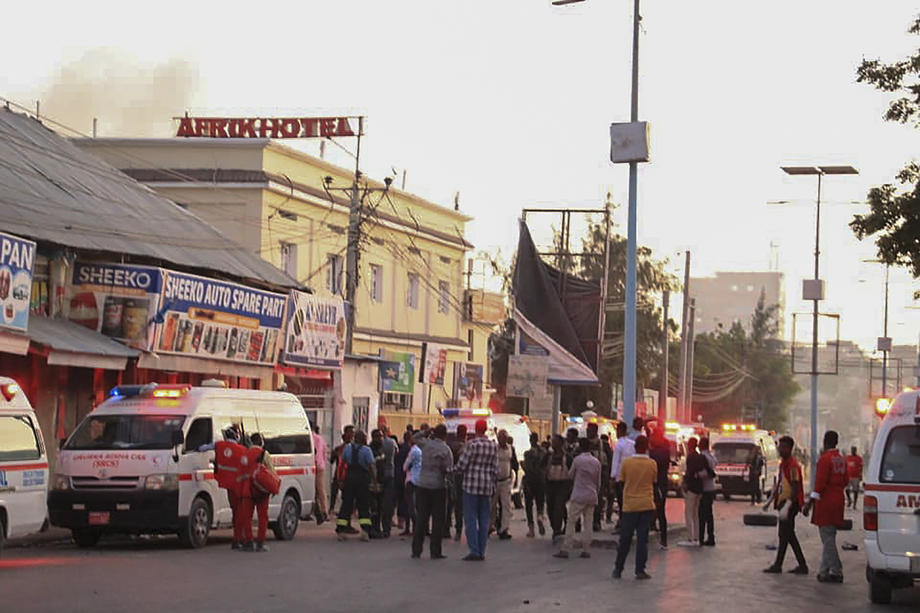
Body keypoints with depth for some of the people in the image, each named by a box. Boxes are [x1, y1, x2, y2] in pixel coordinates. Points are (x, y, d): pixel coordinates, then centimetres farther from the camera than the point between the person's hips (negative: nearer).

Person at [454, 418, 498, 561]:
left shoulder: (472, 444, -12)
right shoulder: (493, 446, 5)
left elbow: (462, 465, -9)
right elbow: (495, 469, 8)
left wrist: (456, 470, 11)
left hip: (471, 485, -5)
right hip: (487, 485, 5)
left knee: (470, 518, -1)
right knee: (484, 520, 9)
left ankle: (474, 551, -6)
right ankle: (482, 552, 11)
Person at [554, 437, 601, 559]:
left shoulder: (577, 460, -8)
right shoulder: (596, 462, 6)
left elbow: (570, 475, 5)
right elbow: (598, 481, 12)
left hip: (578, 495, -4)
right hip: (592, 496, 4)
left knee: (571, 522, -2)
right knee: (588, 523, 7)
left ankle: (565, 549, -5)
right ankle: (586, 550, 4)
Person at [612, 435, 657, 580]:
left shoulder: (626, 463, -6)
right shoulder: (652, 464, -4)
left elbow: (621, 480, 3)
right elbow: (654, 481, 7)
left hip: (630, 505, 0)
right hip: (647, 505, 0)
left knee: (625, 539, 9)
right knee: (642, 538, 2)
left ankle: (618, 569, 15)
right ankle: (640, 570, 0)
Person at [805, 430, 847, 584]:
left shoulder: (825, 459, -15)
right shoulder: (842, 460, 11)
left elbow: (820, 483, -20)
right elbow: (845, 481, 18)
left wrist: (810, 502, -19)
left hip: (826, 502, -8)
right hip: (838, 502, 9)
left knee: (828, 538, -5)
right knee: (828, 538, 14)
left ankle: (836, 572, -5)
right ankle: (824, 571, 18)